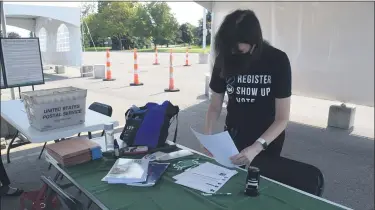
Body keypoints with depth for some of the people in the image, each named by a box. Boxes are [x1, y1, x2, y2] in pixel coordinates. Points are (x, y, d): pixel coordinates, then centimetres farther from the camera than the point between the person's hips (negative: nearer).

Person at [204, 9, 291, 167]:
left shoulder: (277, 60, -21)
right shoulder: (224, 59, -14)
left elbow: (282, 118, -20)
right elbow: (215, 106, -5)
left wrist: (256, 148, -34)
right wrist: (207, 135, -21)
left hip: (267, 140, -2)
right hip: (233, 137, 2)